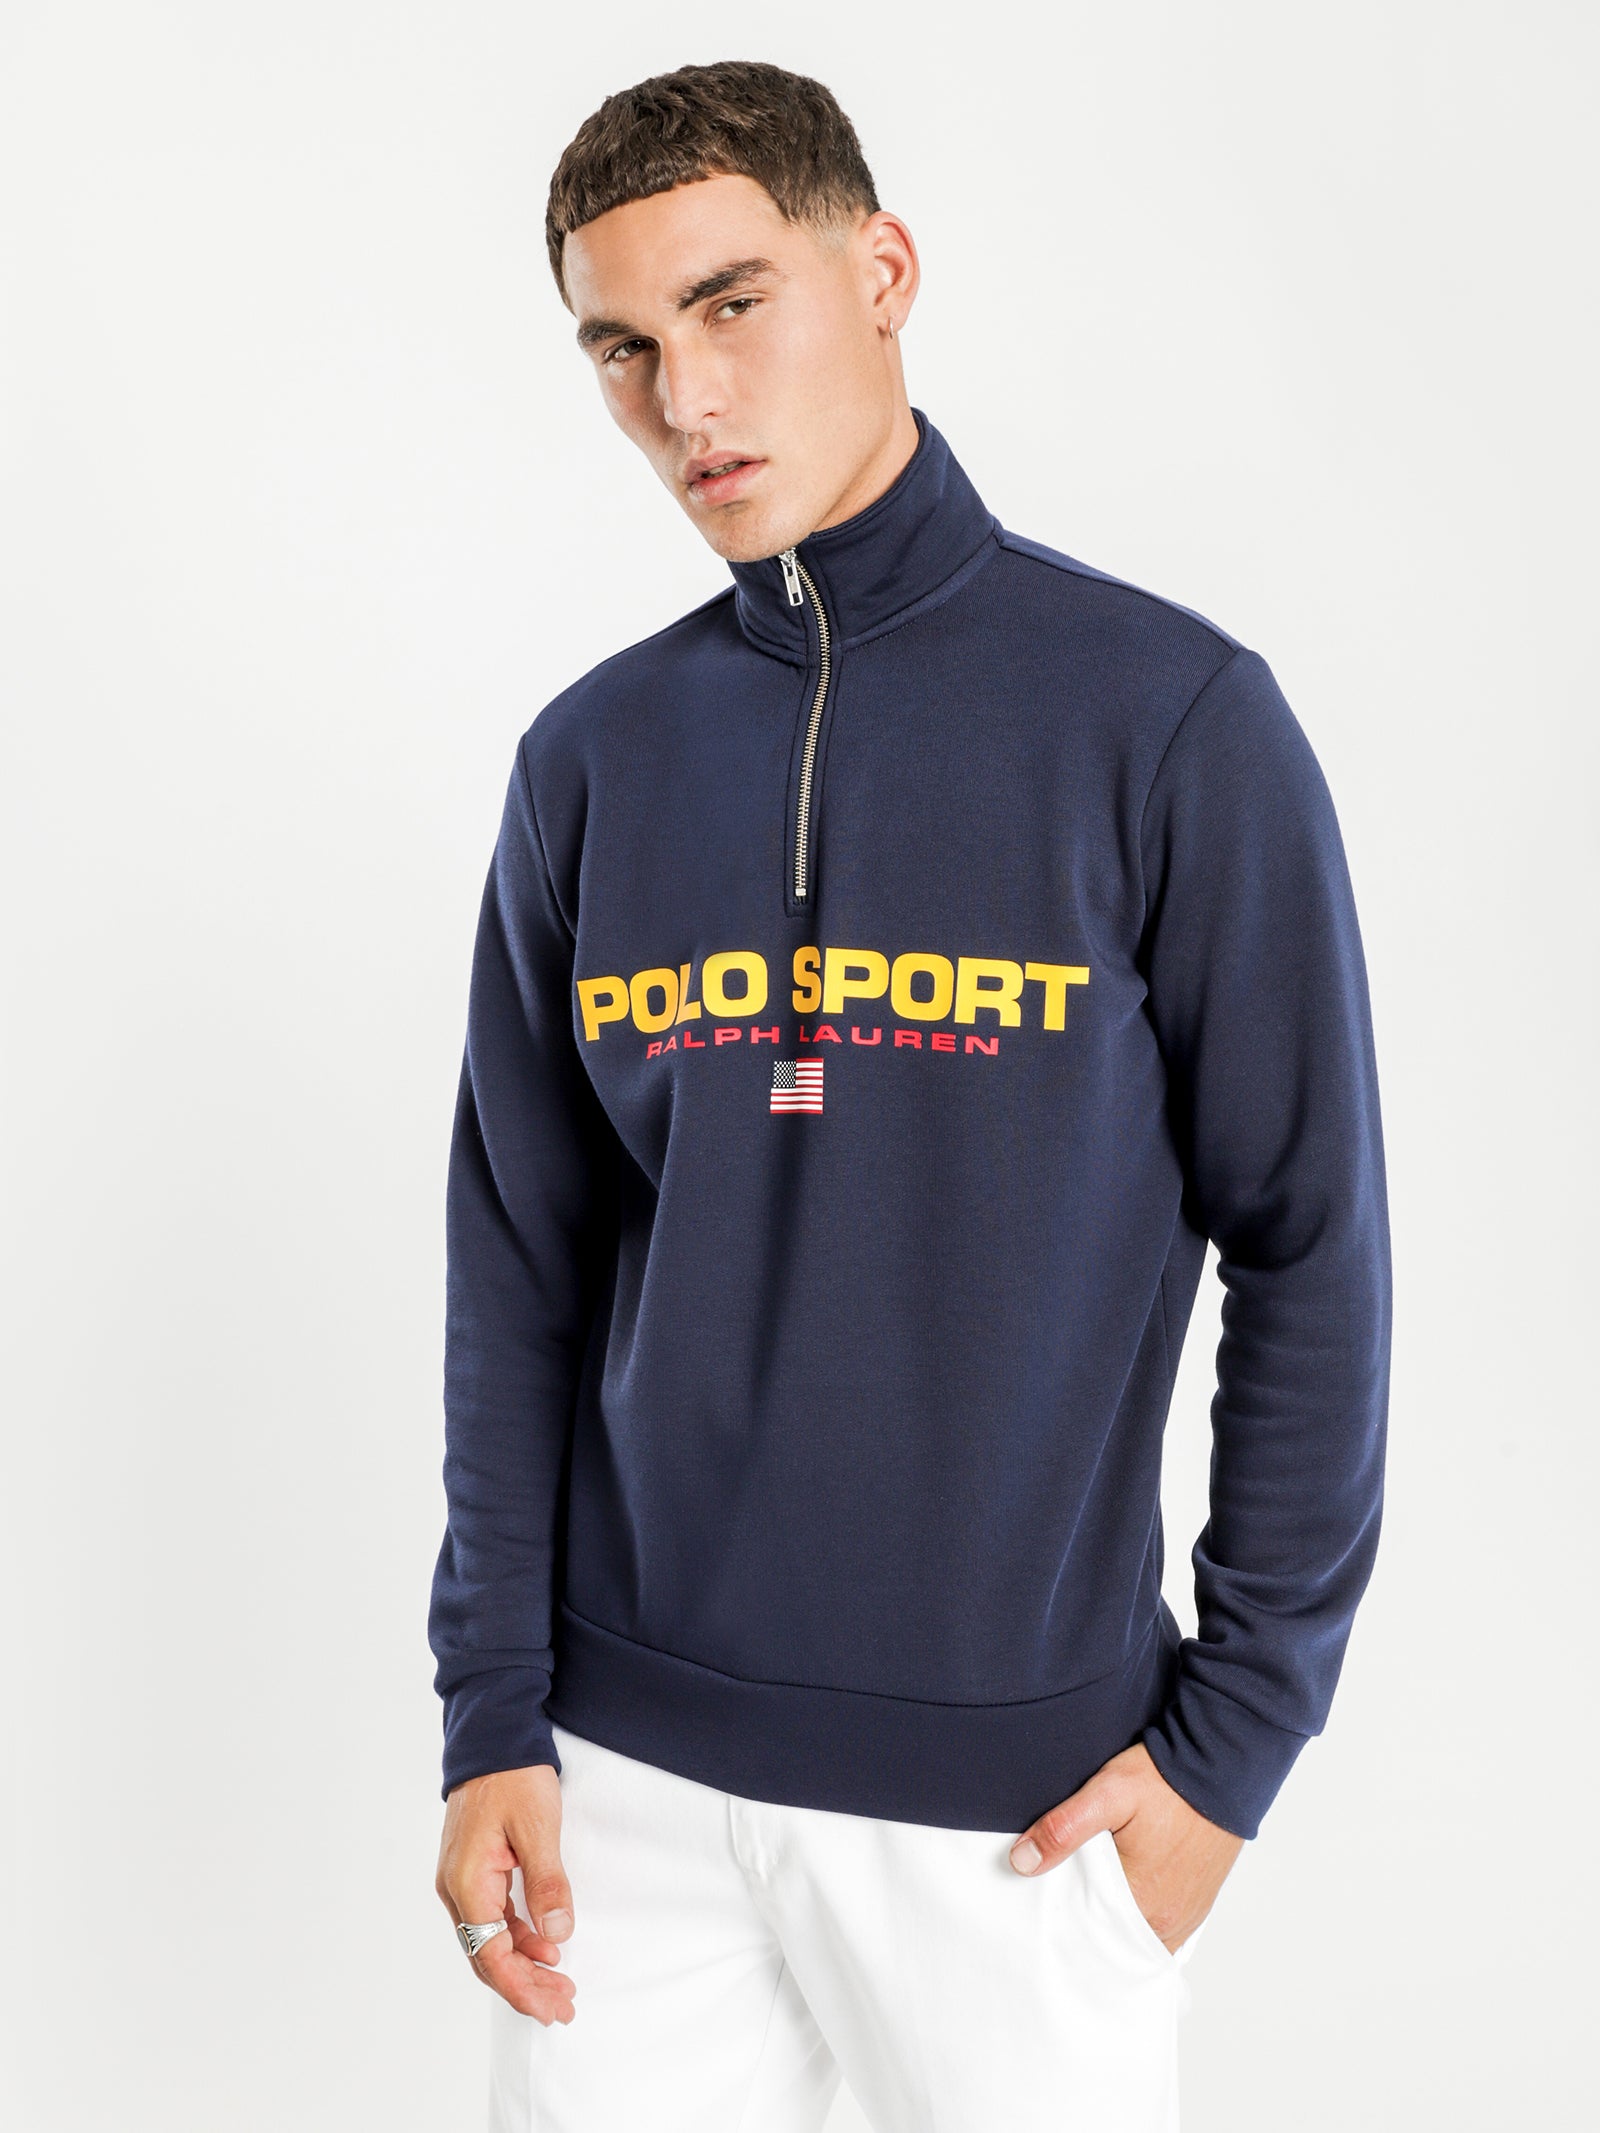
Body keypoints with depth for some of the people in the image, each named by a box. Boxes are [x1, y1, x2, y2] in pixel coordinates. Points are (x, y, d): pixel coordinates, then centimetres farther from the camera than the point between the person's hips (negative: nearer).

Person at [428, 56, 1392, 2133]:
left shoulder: (1171, 716, -8)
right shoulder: (592, 758, 2)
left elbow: (1309, 1248, -6)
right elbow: (520, 1273, 5)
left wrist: (1235, 1730, -7)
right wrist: (494, 1717, 2)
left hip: (1021, 1785, -2)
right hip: (627, 1760, 3)